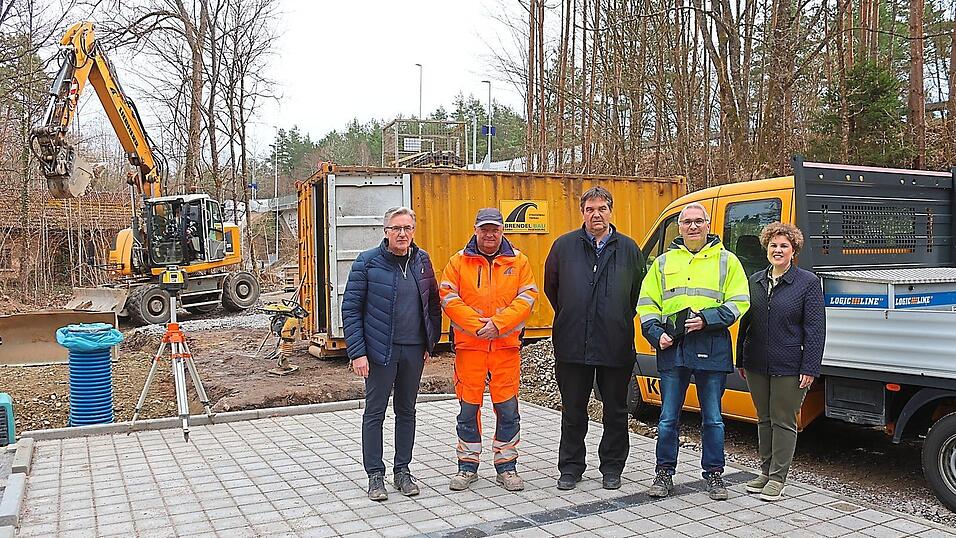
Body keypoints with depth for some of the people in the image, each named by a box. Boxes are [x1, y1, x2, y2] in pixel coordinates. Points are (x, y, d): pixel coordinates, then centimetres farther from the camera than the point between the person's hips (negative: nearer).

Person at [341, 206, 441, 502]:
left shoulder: (422, 260, 5)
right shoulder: (368, 262, -7)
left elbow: (433, 302, 13)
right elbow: (351, 309, -7)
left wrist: (431, 341, 9)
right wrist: (357, 352, -12)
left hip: (414, 350, 4)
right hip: (380, 351, -4)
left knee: (407, 411, 13)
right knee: (375, 413, 5)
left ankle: (402, 471, 26)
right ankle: (375, 475, 17)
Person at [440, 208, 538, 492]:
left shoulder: (518, 261, 6)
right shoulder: (458, 261, 5)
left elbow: (526, 298, -2)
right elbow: (448, 298, -3)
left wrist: (498, 324, -14)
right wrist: (477, 325, -14)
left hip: (506, 345, 0)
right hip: (468, 344, 0)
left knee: (507, 408, 5)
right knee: (468, 407, 7)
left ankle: (506, 466, 20)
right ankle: (467, 465, 22)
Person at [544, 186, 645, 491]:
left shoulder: (628, 248, 6)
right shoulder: (564, 246, 4)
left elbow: (639, 291, 12)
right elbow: (551, 288, 13)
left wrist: (619, 321, 10)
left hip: (616, 346, 1)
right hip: (572, 345, 0)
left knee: (616, 411, 10)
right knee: (573, 411, 9)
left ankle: (612, 468, 25)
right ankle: (570, 467, 22)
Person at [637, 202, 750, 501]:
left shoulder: (726, 260, 6)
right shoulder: (664, 262, 12)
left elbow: (738, 302, 0)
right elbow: (647, 303, 11)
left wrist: (707, 319, -14)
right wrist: (656, 334, -4)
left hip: (711, 349, -1)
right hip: (671, 348, 2)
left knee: (712, 417, 8)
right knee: (668, 416, 7)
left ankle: (713, 473, 21)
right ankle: (664, 473, 18)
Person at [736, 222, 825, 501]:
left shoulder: (807, 282, -5)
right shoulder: (754, 281, 9)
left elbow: (815, 329, -8)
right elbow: (744, 322, 14)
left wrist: (809, 368, -14)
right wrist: (741, 360, 13)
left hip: (788, 367, -5)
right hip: (757, 365, 5)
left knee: (783, 421, 3)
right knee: (764, 419, 15)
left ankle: (777, 478, 14)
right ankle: (766, 472, 27)